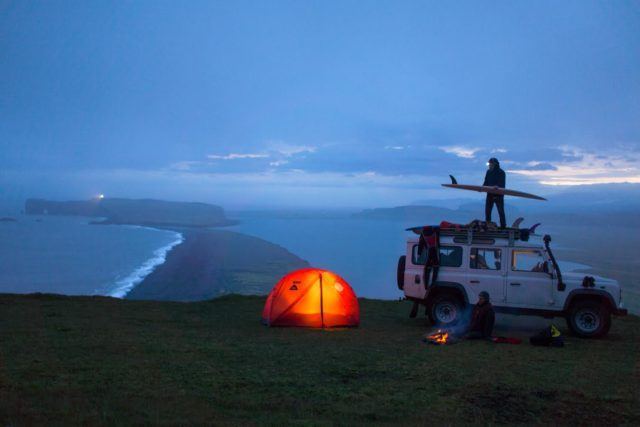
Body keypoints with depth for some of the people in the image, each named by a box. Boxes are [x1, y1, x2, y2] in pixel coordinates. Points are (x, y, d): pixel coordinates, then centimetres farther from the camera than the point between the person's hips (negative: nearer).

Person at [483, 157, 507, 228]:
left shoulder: (501, 172, -8)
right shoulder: (489, 172, 10)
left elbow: (502, 184, -18)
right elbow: (486, 183, 13)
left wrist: (498, 186, -39)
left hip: (498, 195, -6)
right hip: (490, 194, 6)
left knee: (501, 211, -2)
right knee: (487, 210, 6)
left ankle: (503, 226, 4)